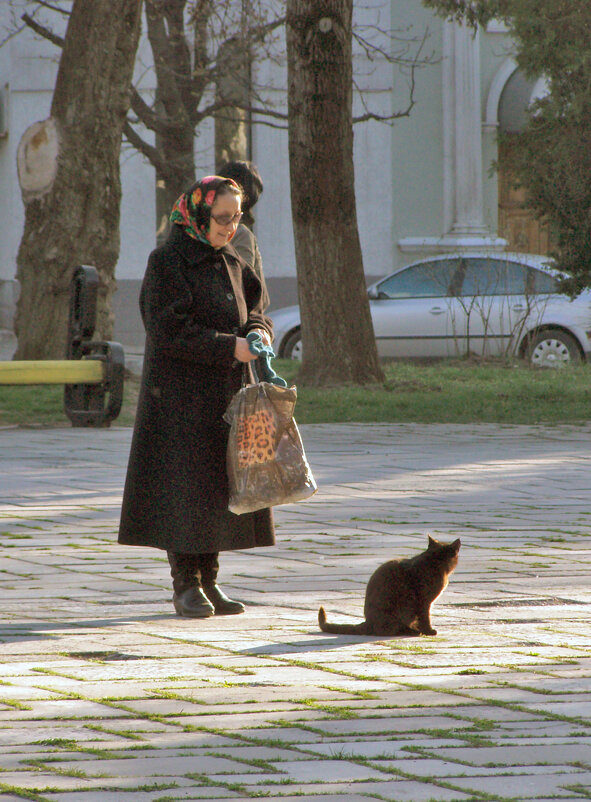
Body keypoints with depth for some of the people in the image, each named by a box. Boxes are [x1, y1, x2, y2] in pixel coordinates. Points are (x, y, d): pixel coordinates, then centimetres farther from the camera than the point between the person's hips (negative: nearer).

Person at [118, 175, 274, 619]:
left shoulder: (231, 264, 11)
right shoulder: (167, 262, -11)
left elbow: (254, 309, 15)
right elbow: (168, 331, -18)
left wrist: (259, 331, -9)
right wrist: (229, 347, -21)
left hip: (226, 395, 7)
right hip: (181, 394, -7)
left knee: (222, 483, 7)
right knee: (184, 486, -5)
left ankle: (208, 580, 14)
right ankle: (186, 586, 1)